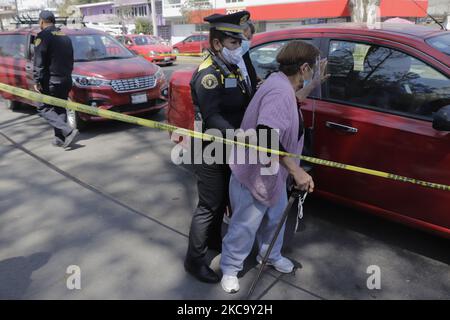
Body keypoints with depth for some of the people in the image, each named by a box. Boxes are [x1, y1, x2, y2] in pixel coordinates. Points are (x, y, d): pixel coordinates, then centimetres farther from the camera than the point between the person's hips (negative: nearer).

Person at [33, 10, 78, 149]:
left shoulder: (43, 36, -8)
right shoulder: (65, 37, 16)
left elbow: (39, 62, -15)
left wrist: (37, 80, -12)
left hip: (51, 80, -7)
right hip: (66, 80, 7)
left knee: (44, 109, -1)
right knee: (60, 108, 13)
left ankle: (69, 131, -15)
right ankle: (60, 138, 11)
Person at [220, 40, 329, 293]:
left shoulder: (282, 84, 3)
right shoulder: (279, 92, -29)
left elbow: (291, 102, 27)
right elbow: (266, 135, -41)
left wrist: (316, 83, 27)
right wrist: (296, 169, -40)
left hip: (270, 171, 10)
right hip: (255, 173, -10)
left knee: (275, 216, 25)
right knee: (245, 226, 7)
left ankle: (271, 255, 49)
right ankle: (230, 269, 29)